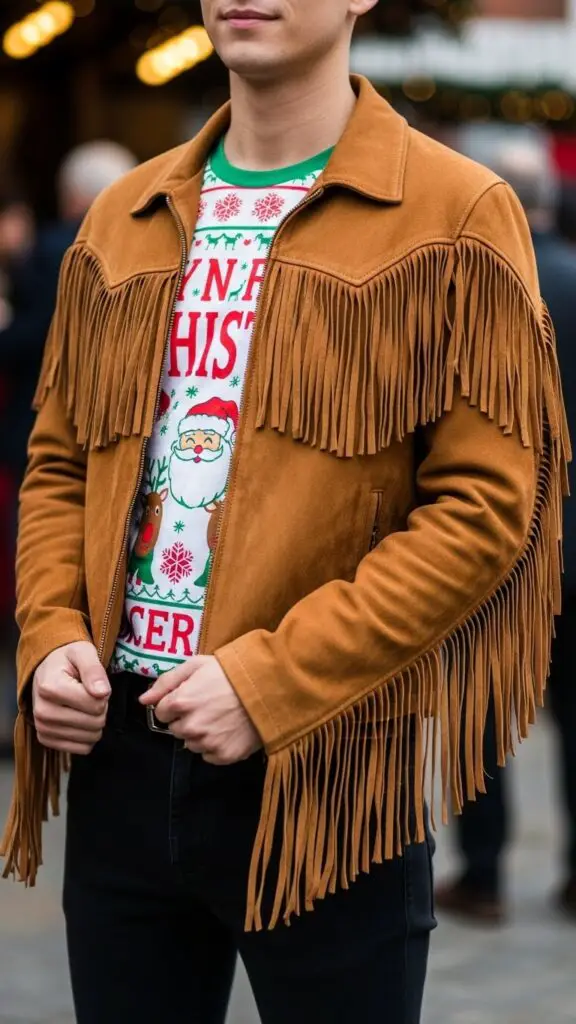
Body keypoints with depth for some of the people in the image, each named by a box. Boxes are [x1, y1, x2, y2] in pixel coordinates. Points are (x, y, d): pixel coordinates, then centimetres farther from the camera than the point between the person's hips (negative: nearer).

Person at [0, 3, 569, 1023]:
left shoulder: (455, 218, -4)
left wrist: (272, 682, -16)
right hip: (118, 752, 4)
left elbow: (487, 503, -11)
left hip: (326, 773, -4)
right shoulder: (121, 220, 12)